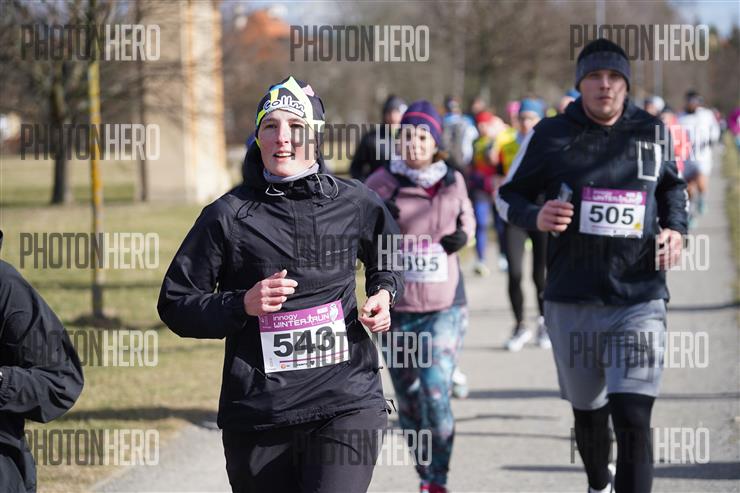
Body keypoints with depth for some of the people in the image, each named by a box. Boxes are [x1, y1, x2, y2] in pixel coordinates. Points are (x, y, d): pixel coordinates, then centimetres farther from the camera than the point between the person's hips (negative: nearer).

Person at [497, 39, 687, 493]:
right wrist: (535, 217, -15)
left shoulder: (651, 132, 4)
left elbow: (673, 186, 23)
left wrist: (675, 228, 3)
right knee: (588, 409, 17)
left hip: (640, 299, -1)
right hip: (572, 301, 1)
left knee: (633, 418, -14)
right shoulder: (550, 136, -2)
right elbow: (509, 196, 7)